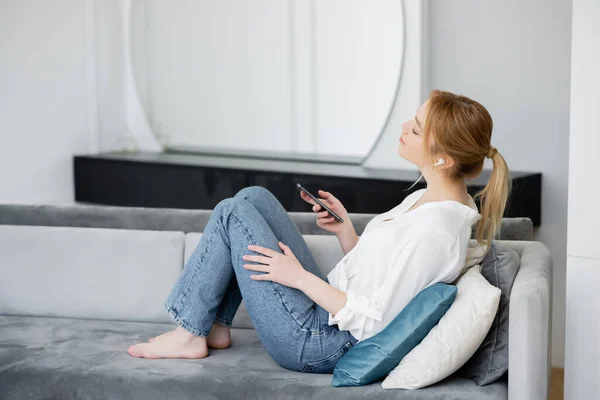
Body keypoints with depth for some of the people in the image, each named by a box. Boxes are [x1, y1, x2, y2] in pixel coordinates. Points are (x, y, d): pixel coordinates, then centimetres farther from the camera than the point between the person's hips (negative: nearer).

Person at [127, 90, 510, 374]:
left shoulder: (435, 229, -27)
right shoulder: (430, 198, 3)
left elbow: (373, 321, -25)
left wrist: (300, 277, -18)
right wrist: (345, 230, -2)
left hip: (316, 344, -10)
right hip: (329, 308, 10)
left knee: (232, 213, -6)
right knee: (254, 197, 11)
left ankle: (190, 335, 8)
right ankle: (215, 325, 15)